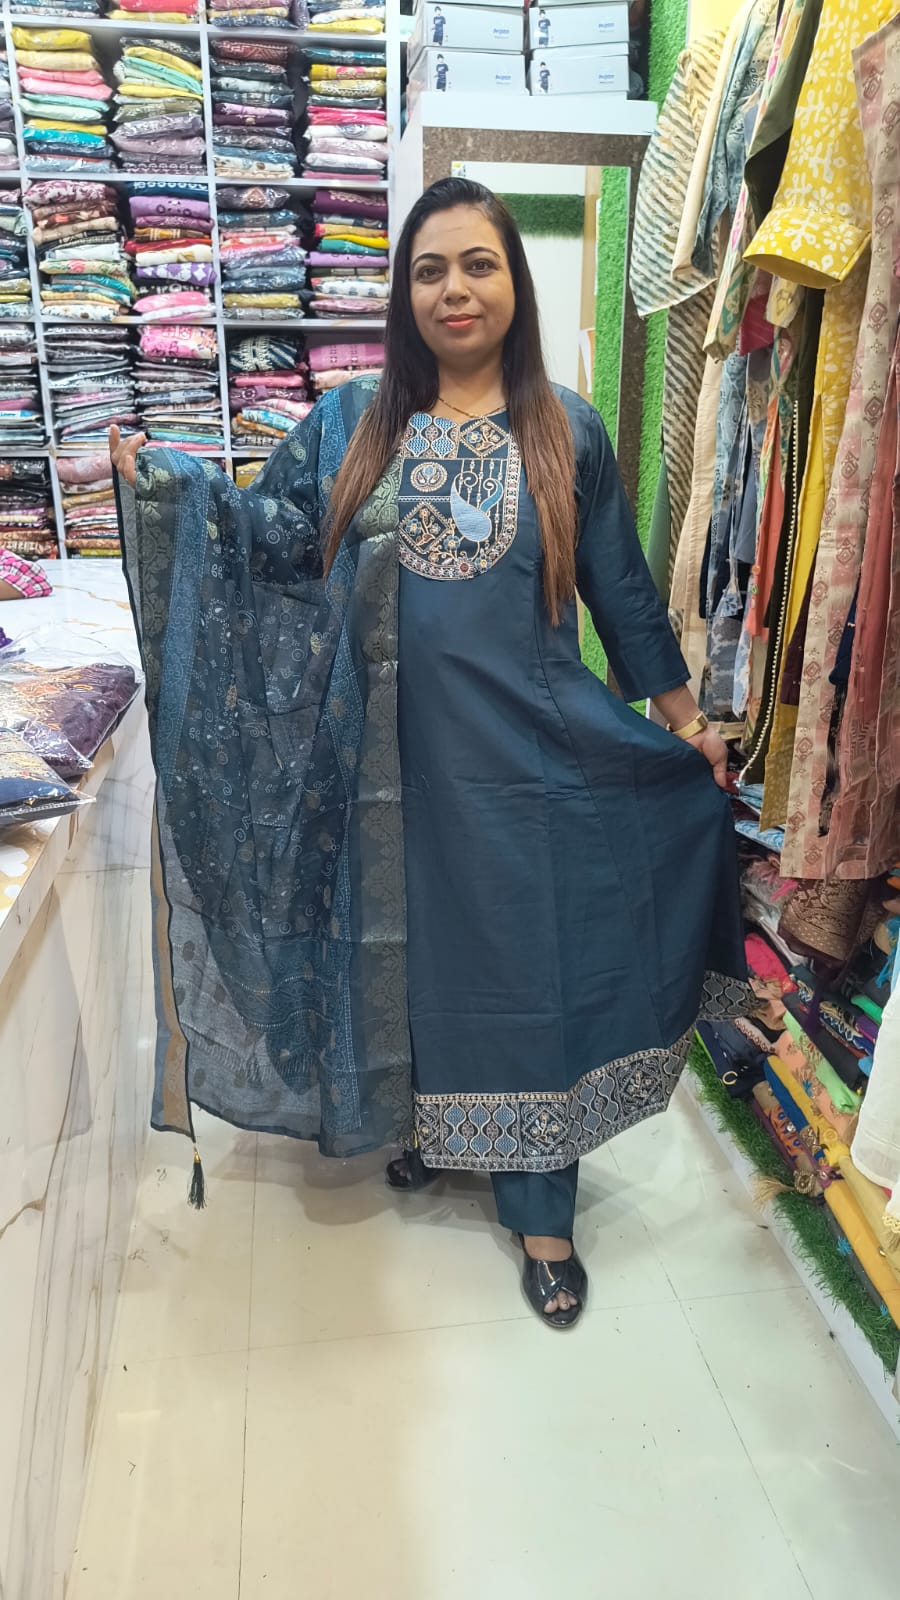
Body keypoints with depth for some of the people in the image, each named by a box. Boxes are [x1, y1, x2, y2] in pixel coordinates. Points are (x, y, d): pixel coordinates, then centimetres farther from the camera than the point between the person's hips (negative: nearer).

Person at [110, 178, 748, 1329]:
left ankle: (540, 1211, 22)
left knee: (532, 963, 5)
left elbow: (622, 590, 7)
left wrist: (683, 719, 9)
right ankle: (422, 1118, 42)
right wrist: (161, 483, -12)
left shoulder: (566, 433, 4)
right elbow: (268, 539, 3)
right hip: (400, 757, 2)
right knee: (411, 943, 14)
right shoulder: (350, 425, 6)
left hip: (531, 759, -1)